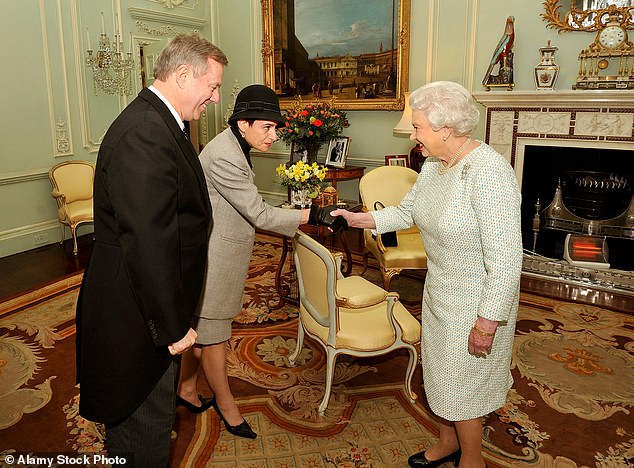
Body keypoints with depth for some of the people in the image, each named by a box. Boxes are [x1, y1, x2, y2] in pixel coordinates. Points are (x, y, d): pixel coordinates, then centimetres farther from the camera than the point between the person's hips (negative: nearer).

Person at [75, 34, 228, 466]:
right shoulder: (144, 137, -26)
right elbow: (149, 244, -29)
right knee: (146, 424, 11)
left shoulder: (157, 122, 9)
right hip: (138, 317, -10)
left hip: (151, 306, 10)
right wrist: (172, 328, -19)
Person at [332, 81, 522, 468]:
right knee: (441, 373, 23)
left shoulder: (490, 172, -28)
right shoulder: (434, 165, -1)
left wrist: (487, 321, -23)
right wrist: (358, 218, 2)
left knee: (461, 383, 10)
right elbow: (406, 212, 13)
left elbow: (506, 259, -27)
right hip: (439, 291, 8)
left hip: (476, 301, -8)